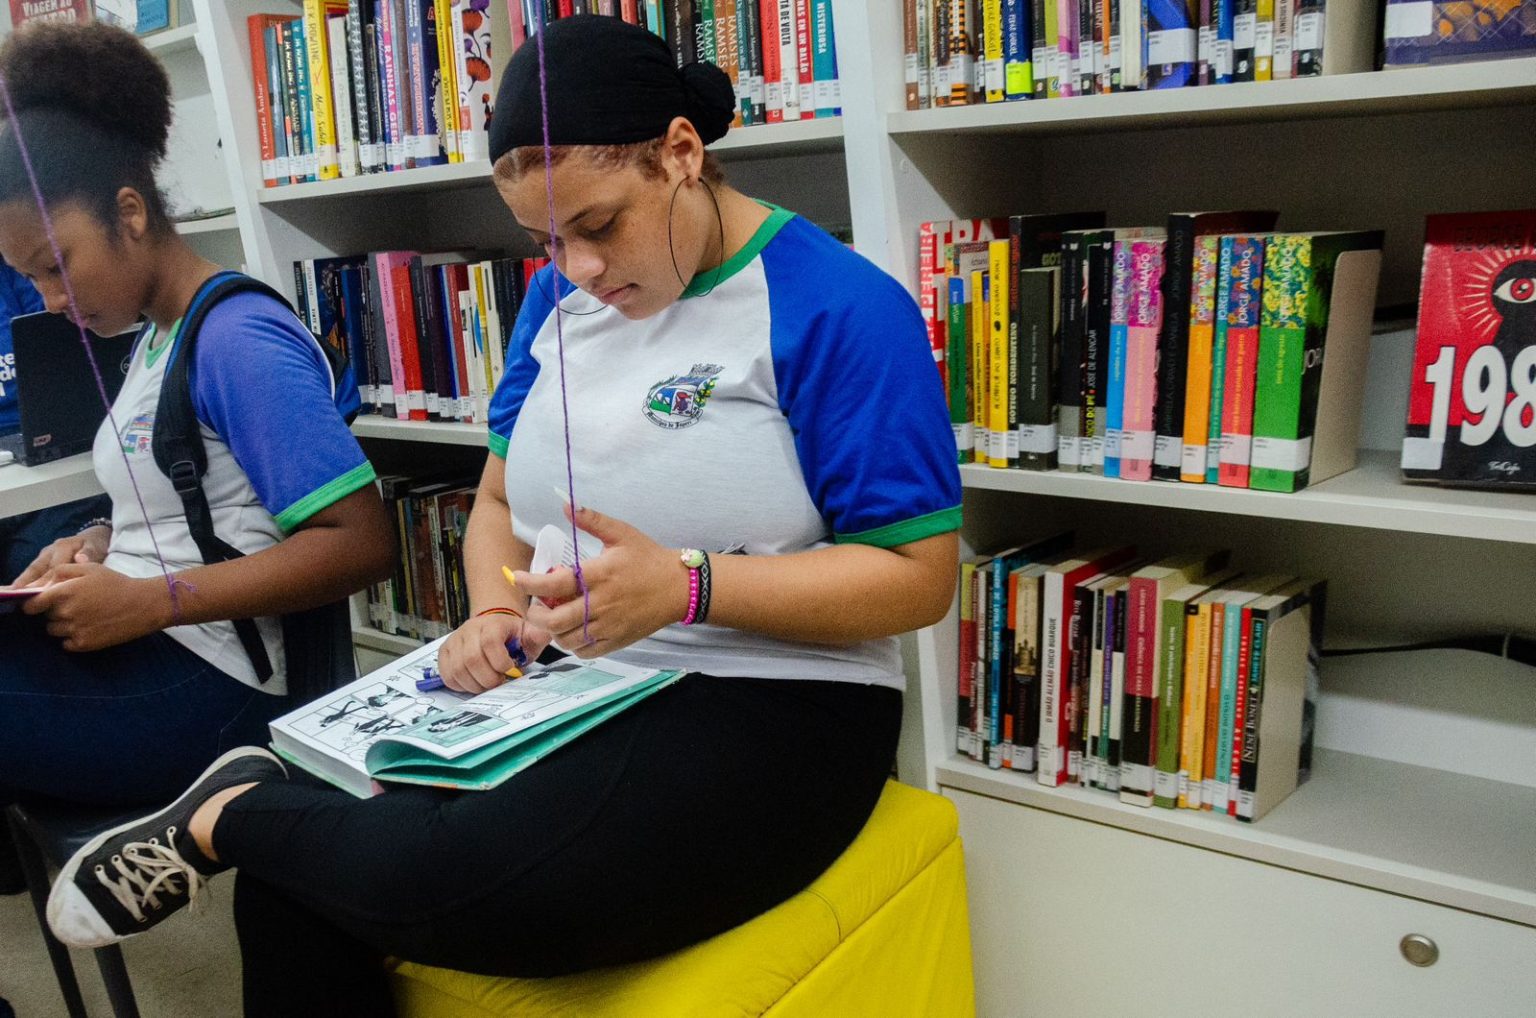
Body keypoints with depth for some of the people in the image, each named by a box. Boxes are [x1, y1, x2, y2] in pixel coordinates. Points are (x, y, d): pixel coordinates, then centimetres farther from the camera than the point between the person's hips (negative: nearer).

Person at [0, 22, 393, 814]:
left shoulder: (238, 341, -15)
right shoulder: (154, 339, 12)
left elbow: (358, 541, -21)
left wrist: (148, 601, -21)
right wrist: (101, 542, 3)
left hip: (197, 682, -8)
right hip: (124, 646, 8)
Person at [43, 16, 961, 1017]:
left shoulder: (838, 308, -12)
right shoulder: (561, 295, 9)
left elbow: (921, 577, -13)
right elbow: (501, 499, 18)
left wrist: (684, 587, -24)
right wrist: (496, 614, -4)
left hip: (772, 709, -5)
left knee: (435, 882, -29)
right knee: (285, 893, -16)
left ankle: (228, 813, -2)